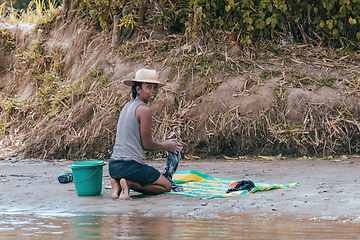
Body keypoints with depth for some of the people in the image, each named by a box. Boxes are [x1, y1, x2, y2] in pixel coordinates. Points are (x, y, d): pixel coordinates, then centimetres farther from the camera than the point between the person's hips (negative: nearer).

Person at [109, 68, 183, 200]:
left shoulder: (127, 106, 15)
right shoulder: (144, 109, -12)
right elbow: (147, 144, -9)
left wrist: (164, 144, 26)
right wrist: (165, 146, 11)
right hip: (131, 164, -8)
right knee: (166, 186, 11)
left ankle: (118, 182, 5)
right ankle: (129, 183, -11)